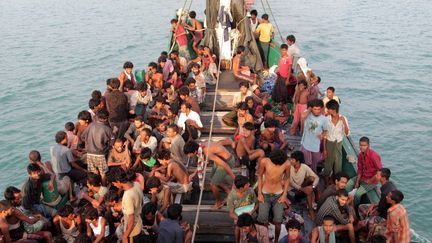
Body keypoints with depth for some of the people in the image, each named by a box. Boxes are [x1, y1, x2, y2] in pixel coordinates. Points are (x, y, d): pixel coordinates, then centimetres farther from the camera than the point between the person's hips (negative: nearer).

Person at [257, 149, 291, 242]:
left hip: (278, 195, 0)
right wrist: (259, 193, -4)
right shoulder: (264, 161, -17)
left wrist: (284, 195, -2)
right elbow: (260, 176, -3)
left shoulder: (287, 164, -15)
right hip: (265, 194, 0)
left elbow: (287, 178, 1)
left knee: (278, 222, 1)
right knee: (262, 221, -1)